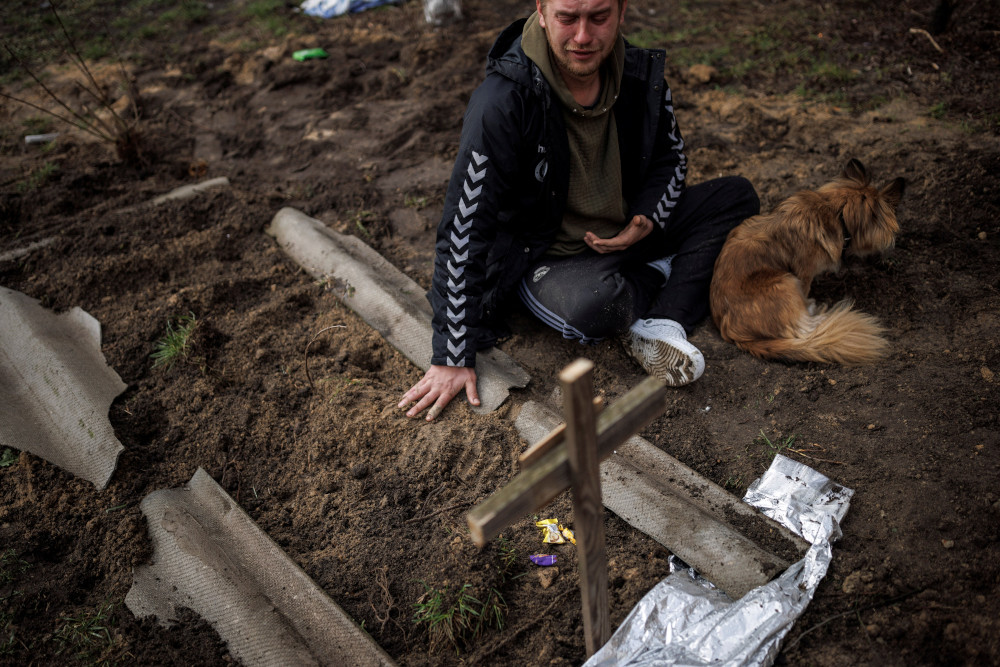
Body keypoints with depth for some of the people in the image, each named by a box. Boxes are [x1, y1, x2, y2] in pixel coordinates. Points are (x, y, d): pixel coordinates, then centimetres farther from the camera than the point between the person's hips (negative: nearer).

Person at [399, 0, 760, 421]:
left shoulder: (640, 73, -10)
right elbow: (463, 230, -28)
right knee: (597, 304, -38)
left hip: (624, 235, 6)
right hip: (545, 258, -6)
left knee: (736, 197, -4)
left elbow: (670, 157, 10)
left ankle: (661, 326, -18)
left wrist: (648, 219, -13)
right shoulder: (503, 99, -27)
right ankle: (666, 274, -3)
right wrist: (453, 358, -29)